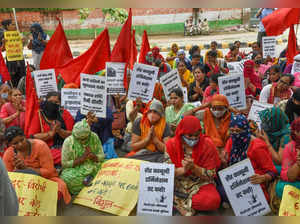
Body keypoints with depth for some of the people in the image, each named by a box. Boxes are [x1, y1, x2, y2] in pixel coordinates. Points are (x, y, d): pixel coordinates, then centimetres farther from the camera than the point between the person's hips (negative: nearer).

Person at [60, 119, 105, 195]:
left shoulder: (94, 137, -6)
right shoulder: (68, 142, -12)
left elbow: (101, 156, 0)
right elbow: (64, 163, -10)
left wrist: (93, 156, -23)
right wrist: (82, 158, -21)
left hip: (92, 168, 1)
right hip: (74, 169, -1)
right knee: (67, 178, -31)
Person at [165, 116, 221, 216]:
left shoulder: (207, 145, -10)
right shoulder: (172, 144, -7)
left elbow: (211, 175, -9)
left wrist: (193, 167, -25)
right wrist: (183, 169, -26)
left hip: (200, 184, 0)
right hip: (178, 184, 1)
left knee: (213, 201, -32)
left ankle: (178, 202, -12)